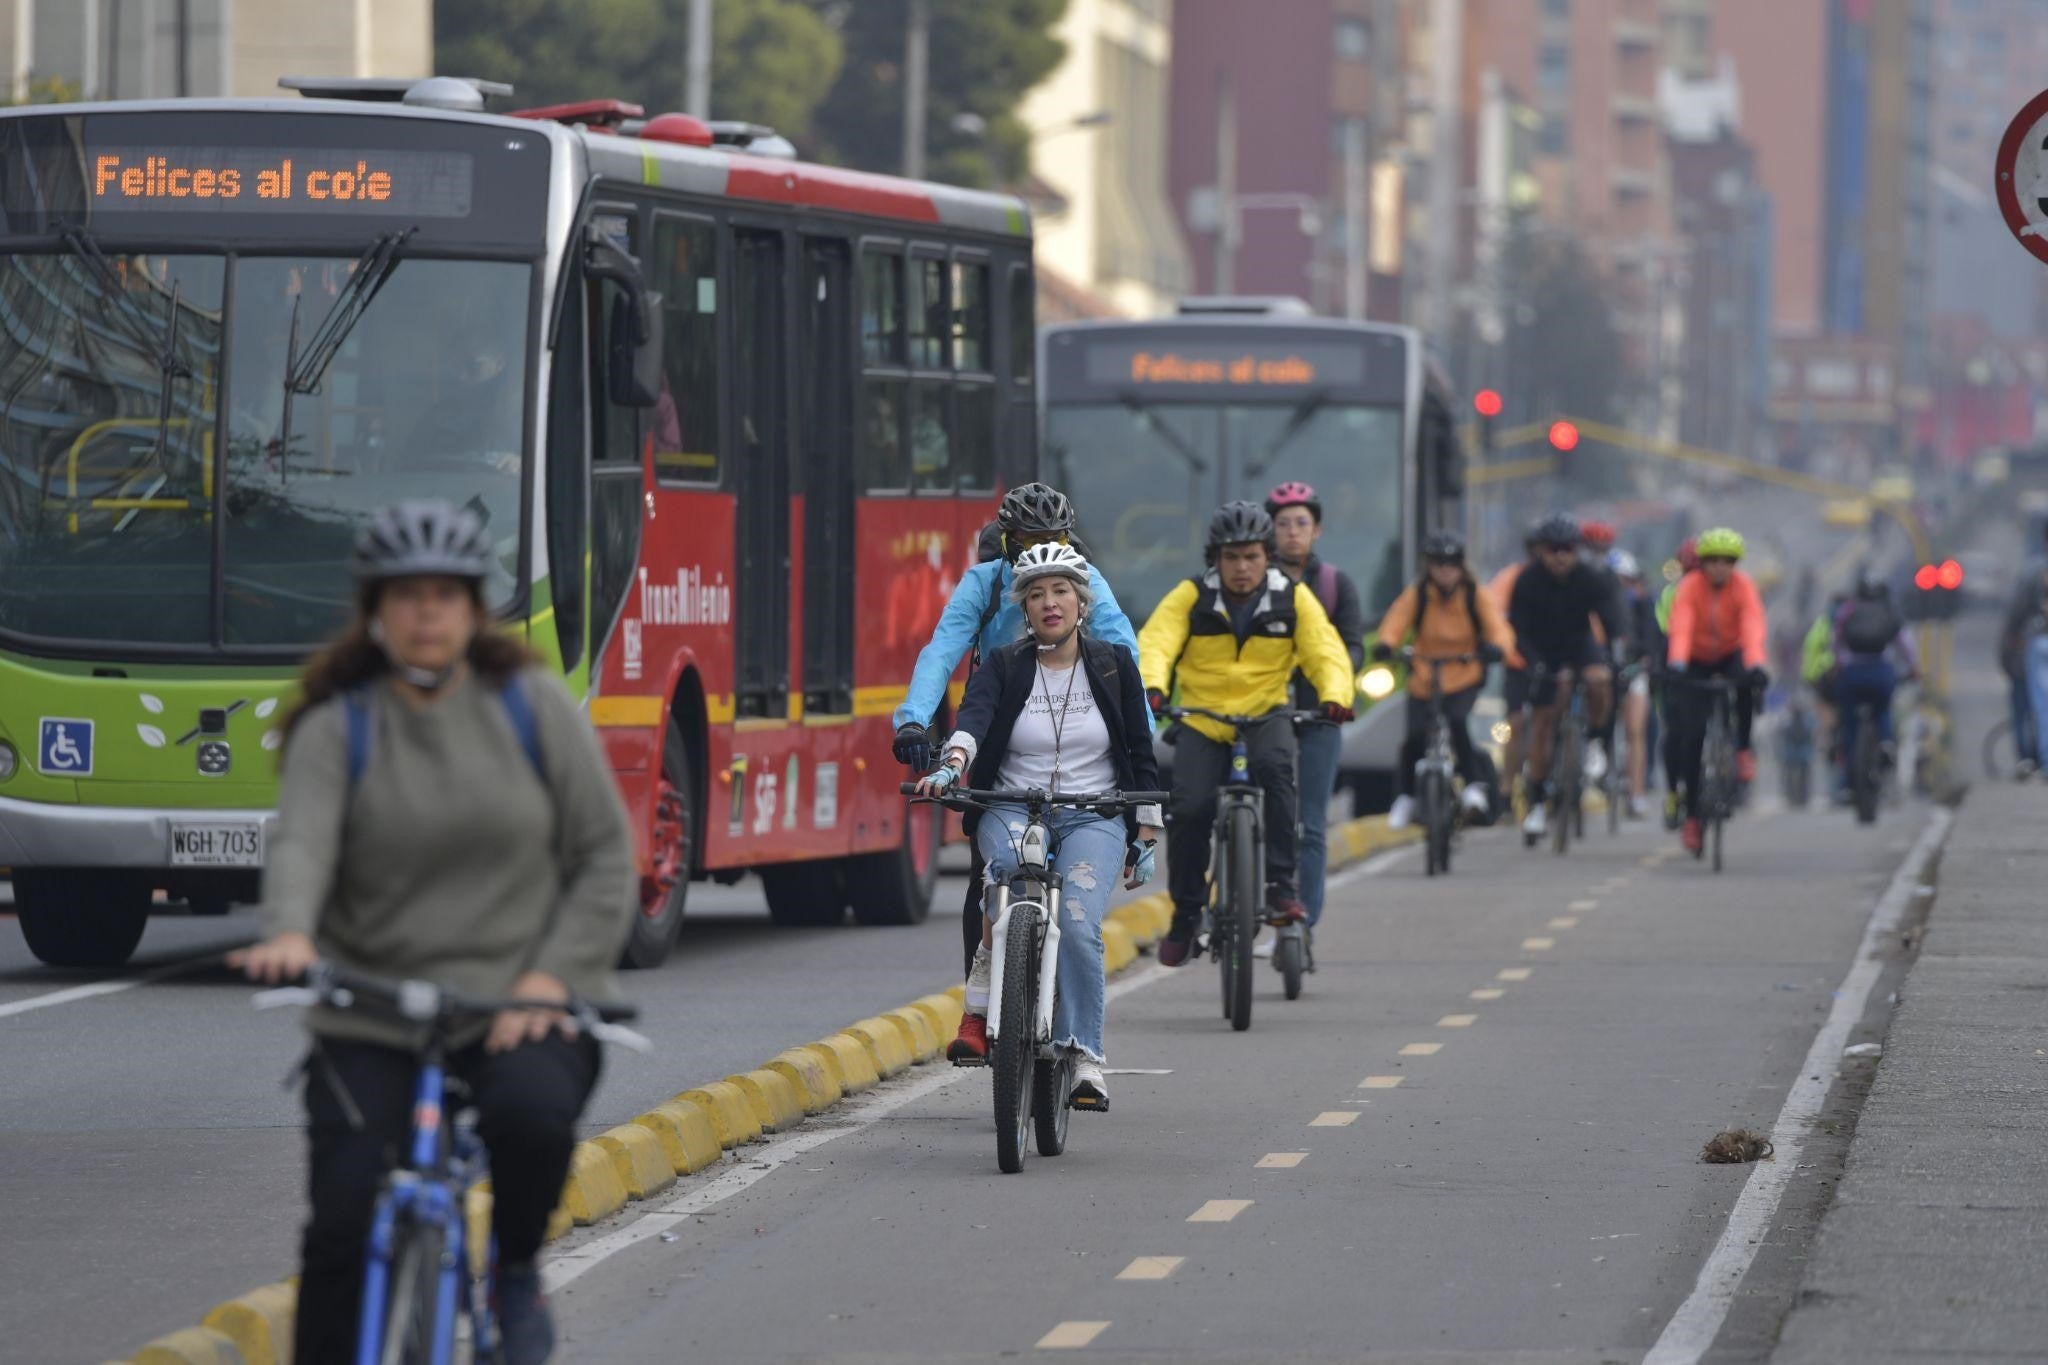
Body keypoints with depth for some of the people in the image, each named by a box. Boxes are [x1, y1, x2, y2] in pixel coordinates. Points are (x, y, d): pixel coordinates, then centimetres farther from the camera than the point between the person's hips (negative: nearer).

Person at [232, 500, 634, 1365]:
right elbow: (301, 842, -15)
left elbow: (605, 855, 5)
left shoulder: (533, 708, 5)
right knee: (343, 1226, -13)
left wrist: (554, 974, -9)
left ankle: (516, 1269, -1)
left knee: (530, 1115, -32)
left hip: (518, 1007, 0)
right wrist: (289, 935, -37)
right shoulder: (335, 731, 3)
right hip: (372, 1015, 0)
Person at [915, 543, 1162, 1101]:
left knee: (1078, 926, -25)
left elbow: (1141, 755, 10)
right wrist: (950, 765, -39)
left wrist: (1146, 838, 6)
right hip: (1013, 808, 0)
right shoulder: (1002, 667, 3)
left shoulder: (1114, 664, 6)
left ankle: (1085, 1056, -18)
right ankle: (980, 998, -26)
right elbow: (973, 718, -17)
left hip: (1094, 818, 0)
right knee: (1007, 863, -37)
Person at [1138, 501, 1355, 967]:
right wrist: (1151, 687, -39)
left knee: (1276, 766, -33)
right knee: (1190, 808, -18)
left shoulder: (1293, 599, -1)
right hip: (1201, 721, 0)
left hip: (1265, 715, 0)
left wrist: (1335, 696, -31)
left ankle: (1280, 887, -26)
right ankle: (1186, 914, 3)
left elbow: (1326, 652, -9)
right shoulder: (1191, 598, -4)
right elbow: (1154, 643, -17)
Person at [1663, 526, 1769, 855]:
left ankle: (1743, 749, -16)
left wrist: (1756, 665, -50)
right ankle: (1691, 815, -2)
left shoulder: (1744, 587, -19)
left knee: (1747, 681, -36)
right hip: (1696, 662, -1)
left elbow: (1753, 627, -33)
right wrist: (1676, 664, -53)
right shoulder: (1690, 587, -21)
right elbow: (1681, 627, -36)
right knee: (1690, 734, -11)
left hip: (1731, 656, 1)